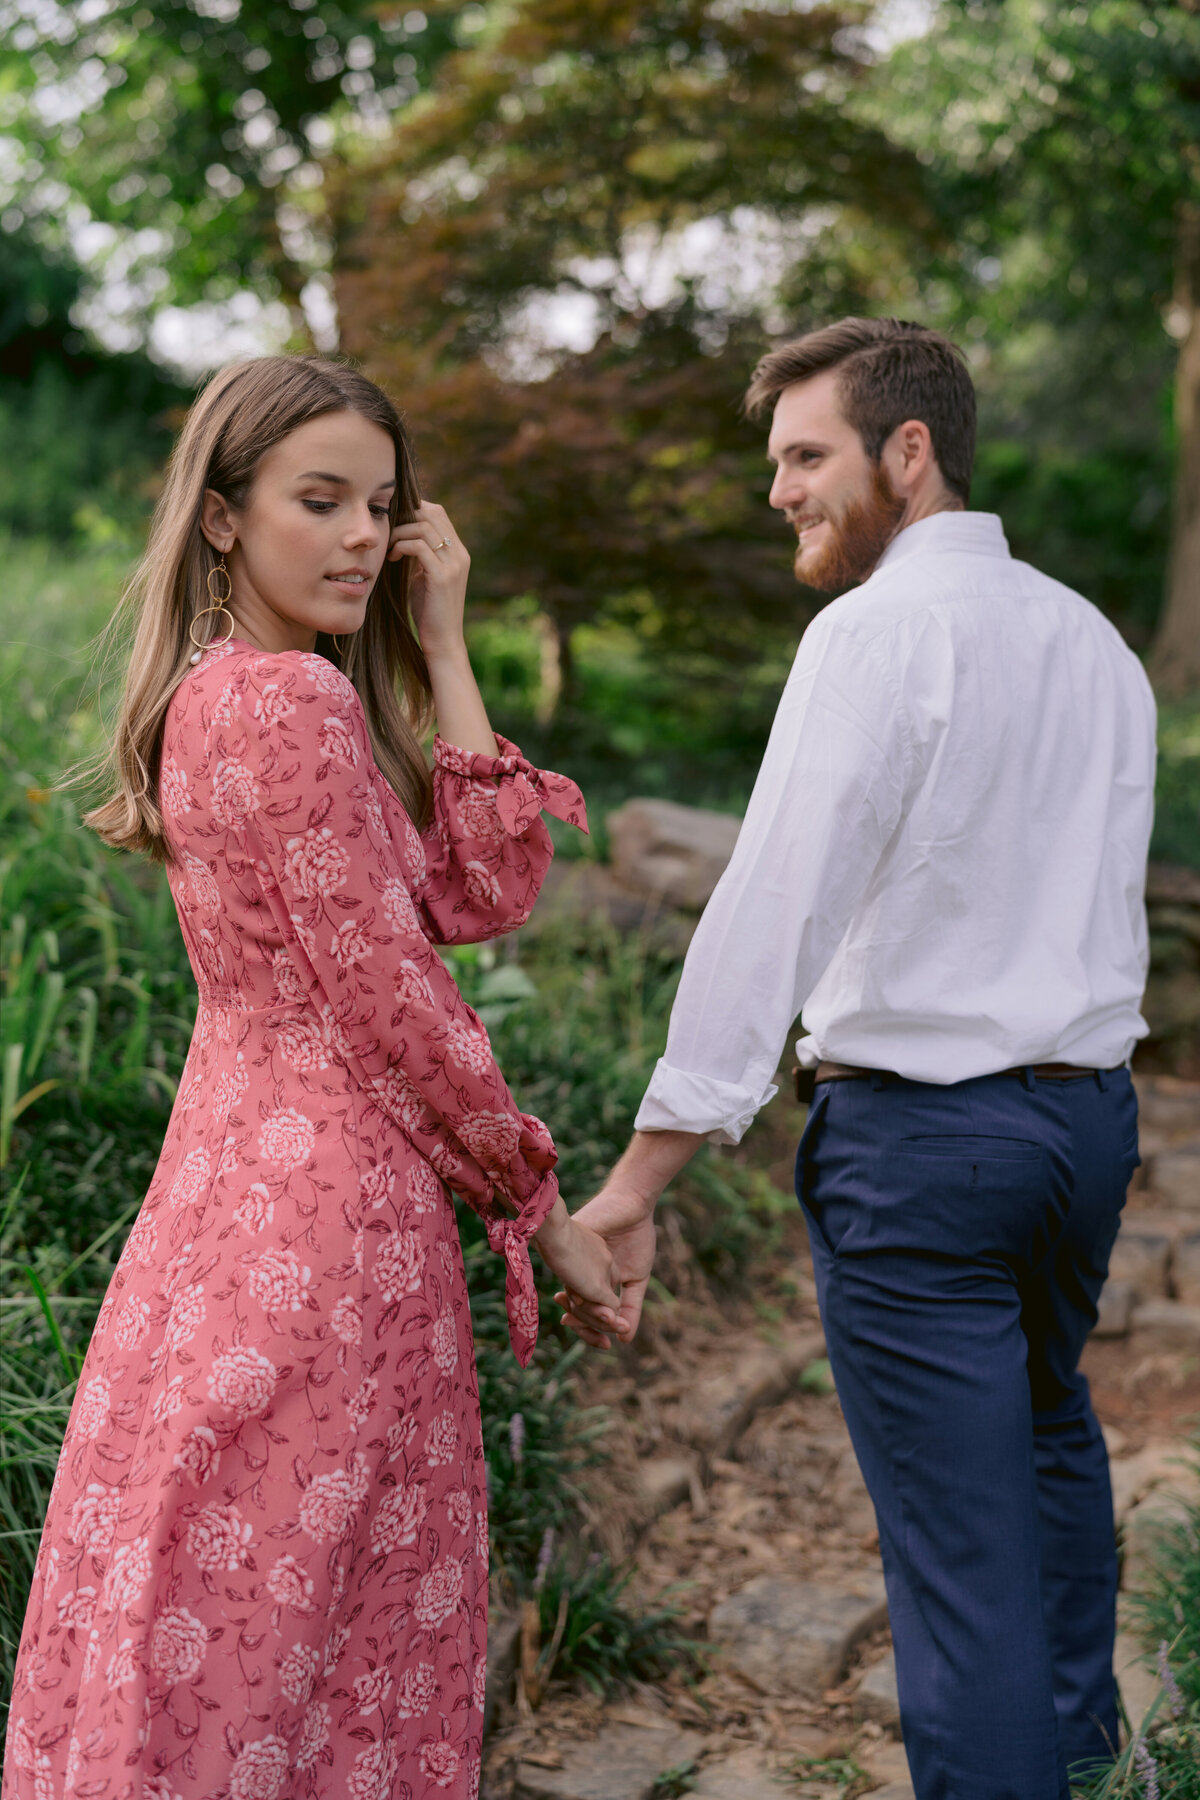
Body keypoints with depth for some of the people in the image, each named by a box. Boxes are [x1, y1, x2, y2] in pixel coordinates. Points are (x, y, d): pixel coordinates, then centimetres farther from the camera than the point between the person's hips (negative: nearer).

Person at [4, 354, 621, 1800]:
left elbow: (484, 893, 5)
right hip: (329, 1207, -9)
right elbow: (392, 1002, -14)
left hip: (247, 1179, 9)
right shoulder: (290, 702, -15)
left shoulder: (214, 696, 14)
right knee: (257, 1634, 2)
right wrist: (541, 1204, -4)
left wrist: (443, 650, 4)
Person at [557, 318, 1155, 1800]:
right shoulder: (1095, 639, 9)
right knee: (1048, 1433, 28)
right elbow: (1111, 899, 11)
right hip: (1090, 1107, 9)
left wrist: (637, 1184, -24)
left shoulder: (875, 632, -14)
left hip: (916, 1133, -8)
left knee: (960, 1542, -1)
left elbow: (771, 907, -22)